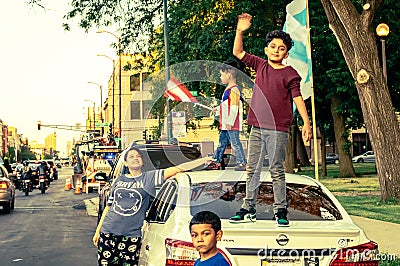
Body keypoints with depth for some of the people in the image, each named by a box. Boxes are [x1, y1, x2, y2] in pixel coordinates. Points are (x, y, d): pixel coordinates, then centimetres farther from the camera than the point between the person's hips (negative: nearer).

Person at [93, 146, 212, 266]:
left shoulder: (149, 177, 5)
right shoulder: (119, 180, 13)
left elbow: (178, 168, -3)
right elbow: (109, 206, 17)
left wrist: (204, 160, -10)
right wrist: (98, 230, 16)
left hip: (132, 234, -2)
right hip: (108, 231, 2)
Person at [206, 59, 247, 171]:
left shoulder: (234, 90, -16)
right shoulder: (228, 89, 14)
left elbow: (234, 108, -20)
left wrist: (230, 122, -20)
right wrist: (218, 109, 24)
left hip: (232, 124, -10)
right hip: (226, 124, 10)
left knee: (235, 142, -4)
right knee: (222, 141, 15)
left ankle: (242, 163, 3)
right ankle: (216, 161, 22)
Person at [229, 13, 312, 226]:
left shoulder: (290, 73, -1)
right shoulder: (260, 65, 11)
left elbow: (297, 98, -6)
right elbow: (237, 53, 16)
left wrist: (306, 123, -14)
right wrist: (240, 31, 4)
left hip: (278, 130, -5)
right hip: (257, 128, 5)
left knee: (277, 171, -2)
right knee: (252, 169, 9)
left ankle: (280, 211, 6)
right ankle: (248, 209, 16)